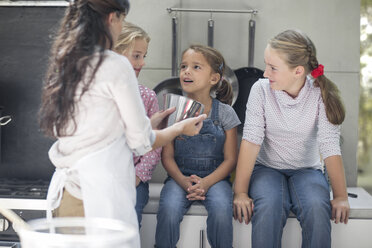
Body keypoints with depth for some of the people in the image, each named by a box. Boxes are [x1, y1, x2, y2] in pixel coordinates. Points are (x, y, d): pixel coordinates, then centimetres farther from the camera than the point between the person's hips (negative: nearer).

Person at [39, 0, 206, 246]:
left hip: (66, 194, 7)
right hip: (101, 196, -7)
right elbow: (141, 142, -5)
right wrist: (180, 128, 12)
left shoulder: (63, 63, 10)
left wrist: (149, 123, 25)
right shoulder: (116, 65, -11)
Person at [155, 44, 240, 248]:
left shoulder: (224, 113, 1)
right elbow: (167, 156, 3)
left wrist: (206, 182, -16)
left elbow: (230, 159, 0)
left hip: (214, 178, 0)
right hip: (180, 177, 1)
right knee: (168, 211, -28)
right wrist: (182, 181, -16)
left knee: (221, 212, -29)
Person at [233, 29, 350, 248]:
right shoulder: (261, 90, -11)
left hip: (306, 170, 0)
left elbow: (330, 147, -16)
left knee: (317, 207, -31)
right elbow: (251, 141, -16)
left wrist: (341, 196, -22)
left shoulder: (320, 95, -11)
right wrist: (240, 192, -22)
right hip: (267, 168, 0)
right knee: (268, 207, -32)